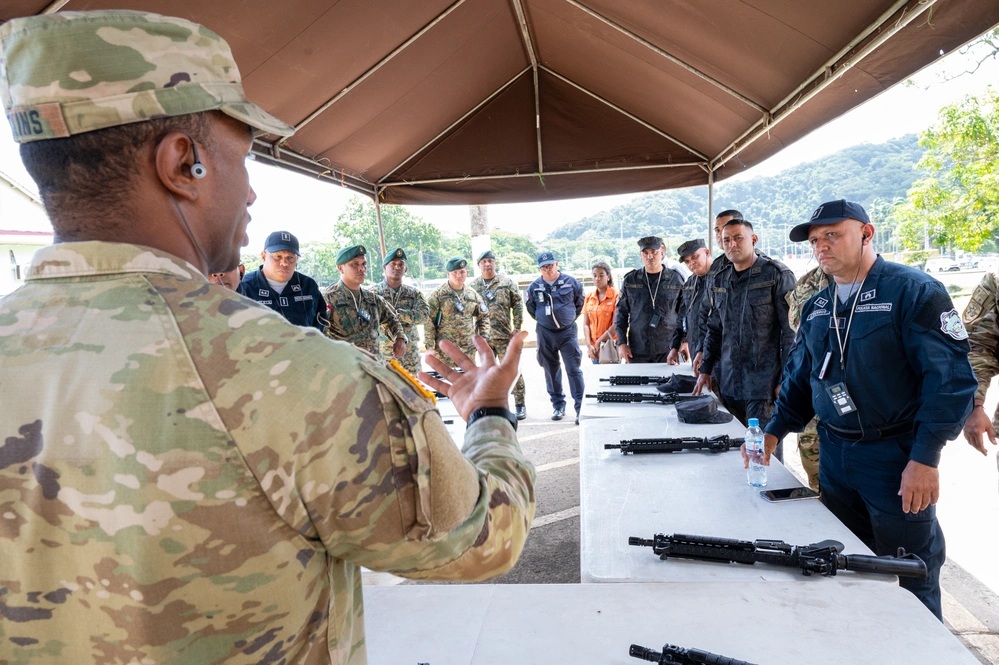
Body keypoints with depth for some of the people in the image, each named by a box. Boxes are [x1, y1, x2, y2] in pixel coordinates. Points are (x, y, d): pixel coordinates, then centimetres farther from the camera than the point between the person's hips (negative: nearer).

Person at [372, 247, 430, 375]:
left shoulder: (414, 292, 8)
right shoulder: (374, 292, 1)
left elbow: (424, 315, -7)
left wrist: (397, 313, -17)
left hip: (410, 352, 3)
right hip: (382, 352, -3)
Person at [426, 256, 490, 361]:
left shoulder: (473, 294, 8)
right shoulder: (438, 294, -6)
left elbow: (483, 317, 18)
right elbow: (428, 321, -8)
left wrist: (485, 338, 8)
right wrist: (430, 346, -12)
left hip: (468, 349, 4)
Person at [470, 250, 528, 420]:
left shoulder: (507, 282, 3)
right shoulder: (473, 286, 6)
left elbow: (518, 304, 2)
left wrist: (517, 327, -5)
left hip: (505, 336, -2)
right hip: (483, 337, 2)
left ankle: (520, 405, 11)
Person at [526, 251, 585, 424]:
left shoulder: (570, 282, -4)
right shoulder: (534, 286, 0)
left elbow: (580, 302, 11)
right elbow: (530, 306, 17)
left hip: (568, 332, -2)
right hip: (545, 334, 2)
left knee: (574, 370, -6)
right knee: (551, 370, 10)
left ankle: (580, 407, -3)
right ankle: (558, 405, 22)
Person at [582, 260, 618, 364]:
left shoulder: (616, 295, -7)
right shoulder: (589, 297, 8)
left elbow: (616, 324, -11)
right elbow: (586, 324, 7)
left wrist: (599, 341, -11)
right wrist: (589, 345, -5)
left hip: (611, 344, -4)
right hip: (594, 347, 4)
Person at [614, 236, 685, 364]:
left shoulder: (676, 280, 4)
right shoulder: (630, 280, 7)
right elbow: (621, 313, 9)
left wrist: (678, 345, -1)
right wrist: (621, 343, 1)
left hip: (667, 351, -1)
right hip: (637, 352, 1)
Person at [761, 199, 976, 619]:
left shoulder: (913, 291, -10)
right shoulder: (816, 308, 9)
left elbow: (951, 378, -15)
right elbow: (799, 377, 15)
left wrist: (925, 458, -19)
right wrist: (775, 431, 3)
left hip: (897, 458, -6)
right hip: (834, 457, 6)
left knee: (910, 584, 7)